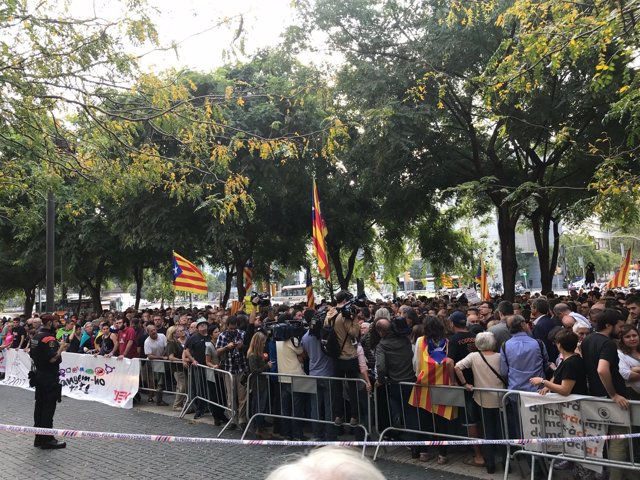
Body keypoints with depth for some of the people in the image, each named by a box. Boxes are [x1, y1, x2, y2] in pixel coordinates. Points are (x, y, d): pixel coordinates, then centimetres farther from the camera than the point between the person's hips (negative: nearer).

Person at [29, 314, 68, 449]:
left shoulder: (36, 336, 9)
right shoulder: (49, 338, -20)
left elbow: (32, 354, 18)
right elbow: (53, 359, -26)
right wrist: (61, 348, -11)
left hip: (39, 375, 10)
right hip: (49, 378, -10)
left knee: (39, 406, 14)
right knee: (48, 408, -2)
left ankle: (39, 438, 22)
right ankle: (47, 440, 3)